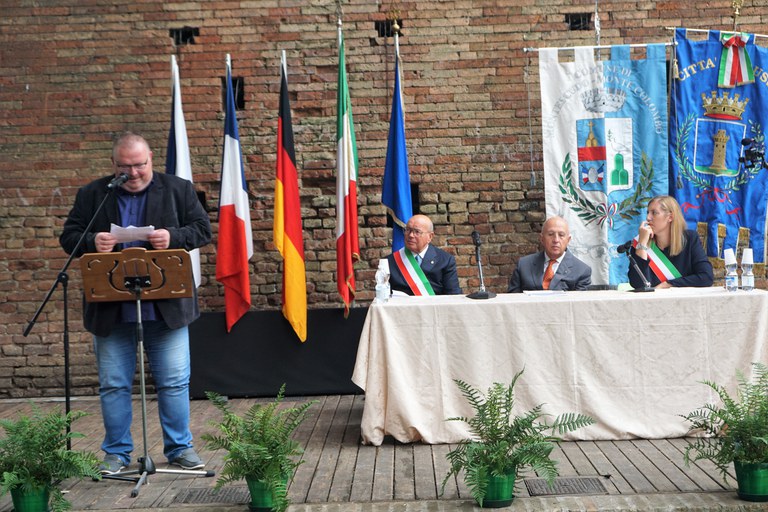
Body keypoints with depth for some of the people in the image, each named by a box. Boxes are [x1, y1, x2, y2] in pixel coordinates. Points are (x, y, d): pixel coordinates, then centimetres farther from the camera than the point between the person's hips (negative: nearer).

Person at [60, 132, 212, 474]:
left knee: (175, 382, 5)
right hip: (110, 310, 1)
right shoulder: (92, 195, 6)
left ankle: (180, 448, 19)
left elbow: (203, 230, 2)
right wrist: (92, 241, -15)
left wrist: (173, 238, -17)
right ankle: (117, 452, 22)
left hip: (166, 307, -1)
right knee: (113, 384, 8)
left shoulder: (178, 189, 4)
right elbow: (68, 237, 7)